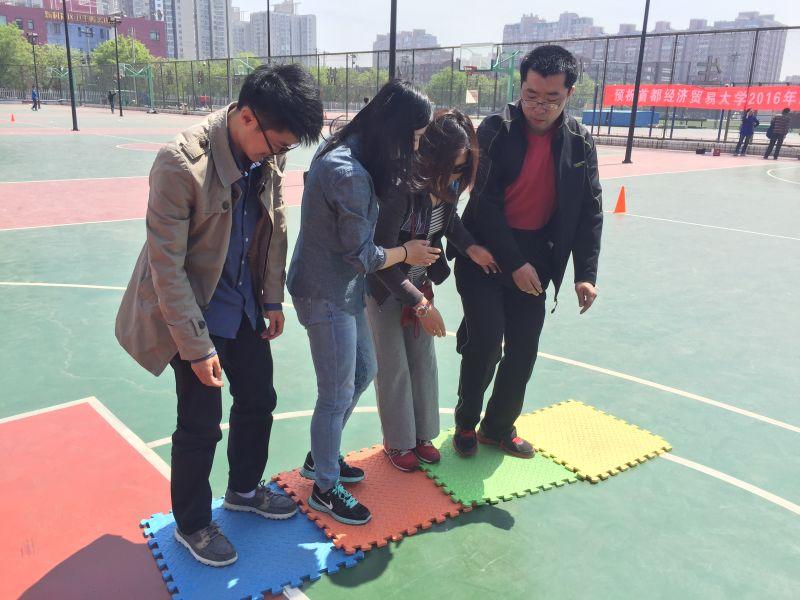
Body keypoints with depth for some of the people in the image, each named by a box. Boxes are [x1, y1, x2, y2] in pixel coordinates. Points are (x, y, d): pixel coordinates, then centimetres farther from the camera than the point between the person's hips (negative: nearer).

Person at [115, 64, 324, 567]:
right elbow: (166, 267, -22)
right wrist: (198, 347, -18)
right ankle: (191, 524, 32)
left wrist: (273, 299, 6)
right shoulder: (182, 163, -28)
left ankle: (244, 489, 43)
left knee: (259, 399, 17)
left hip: (244, 305, 6)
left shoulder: (269, 154, -9)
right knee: (201, 425, 5)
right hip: (195, 311, -6)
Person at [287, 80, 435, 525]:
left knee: (363, 372, 23)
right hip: (326, 295, -10)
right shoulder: (351, 177, -28)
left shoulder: (342, 152, 3)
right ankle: (326, 487, 28)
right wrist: (407, 253, -4)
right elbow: (362, 256, -21)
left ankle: (321, 456, 41)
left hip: (342, 288, 10)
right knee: (338, 395, 6)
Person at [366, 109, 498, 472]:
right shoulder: (401, 190, -32)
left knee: (424, 359, 14)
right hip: (385, 287, -6)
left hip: (421, 281, 6)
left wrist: (469, 246, -10)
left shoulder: (447, 185, -12)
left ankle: (421, 434, 32)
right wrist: (421, 304, -29)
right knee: (393, 366, 5)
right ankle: (397, 442, 26)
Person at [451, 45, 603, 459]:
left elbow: (590, 212, 3)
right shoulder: (495, 131, -11)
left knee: (523, 353, 7)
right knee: (485, 342, -9)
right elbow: (485, 203, -15)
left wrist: (586, 274, -4)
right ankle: (466, 421, 18)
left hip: (534, 260, 4)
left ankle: (498, 427, 29)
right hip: (485, 253, -3)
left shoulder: (580, 142, 0)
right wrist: (515, 263, -17)